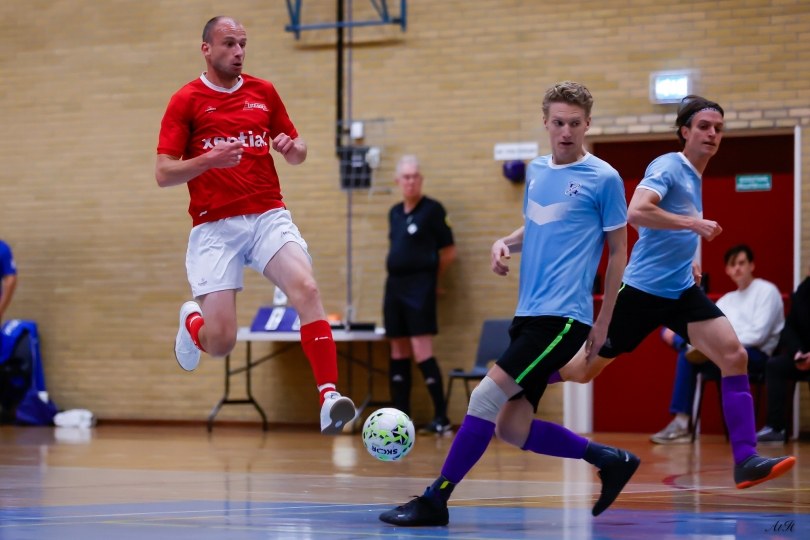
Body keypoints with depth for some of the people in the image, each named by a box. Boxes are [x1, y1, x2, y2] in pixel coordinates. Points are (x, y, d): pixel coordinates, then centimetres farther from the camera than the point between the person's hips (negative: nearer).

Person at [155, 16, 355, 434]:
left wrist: (291, 147, -5)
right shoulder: (186, 101, 0)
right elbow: (163, 174, -4)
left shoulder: (264, 92, 11)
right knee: (220, 342, -9)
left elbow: (298, 152, 19)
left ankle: (329, 399, -29)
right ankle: (191, 320, 30)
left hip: (268, 216, 3)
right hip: (214, 227, -2)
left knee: (306, 289, -26)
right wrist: (209, 160, -21)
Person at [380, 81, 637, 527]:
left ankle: (435, 500, -10)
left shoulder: (603, 179, -5)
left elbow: (618, 251, 1)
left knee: (487, 394, -18)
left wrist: (603, 322, 0)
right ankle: (611, 461, 20)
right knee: (512, 429, 3)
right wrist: (505, 244, 6)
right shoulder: (536, 171, 14)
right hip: (528, 313, 8)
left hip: (563, 317, -8)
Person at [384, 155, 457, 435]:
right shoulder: (395, 212, 12)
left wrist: (428, 276, 5)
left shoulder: (432, 209, -6)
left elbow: (449, 252, -3)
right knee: (398, 352, 9)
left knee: (422, 352, -12)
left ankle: (441, 418, -10)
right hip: (394, 285, 7)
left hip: (419, 288, -7)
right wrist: (400, 276, 8)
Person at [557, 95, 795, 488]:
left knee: (734, 357, -14)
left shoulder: (694, 176, 13)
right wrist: (693, 223, -29)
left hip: (682, 291, 7)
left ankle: (746, 460, -17)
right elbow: (637, 212, -29)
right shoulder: (668, 167, -12)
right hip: (643, 289, -7)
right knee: (584, 370, 4)